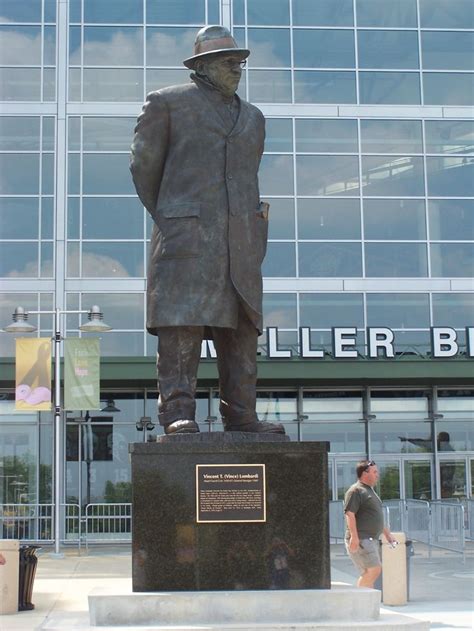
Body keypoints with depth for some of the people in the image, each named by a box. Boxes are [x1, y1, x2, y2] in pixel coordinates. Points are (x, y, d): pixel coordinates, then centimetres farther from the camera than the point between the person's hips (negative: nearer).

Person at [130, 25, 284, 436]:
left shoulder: (253, 118, 24)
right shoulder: (168, 103, 9)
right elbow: (144, 166, 10)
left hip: (241, 243, 5)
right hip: (187, 237, -5)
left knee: (242, 329, 1)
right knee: (182, 325, -13)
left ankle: (241, 417, 2)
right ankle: (178, 413, -15)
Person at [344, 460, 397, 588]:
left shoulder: (370, 491, 22)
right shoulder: (356, 491, -10)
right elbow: (350, 514, -20)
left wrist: (387, 533, 30)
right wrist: (354, 537, -27)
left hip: (371, 539, 10)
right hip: (360, 539, -10)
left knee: (372, 572, 9)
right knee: (374, 570, -15)